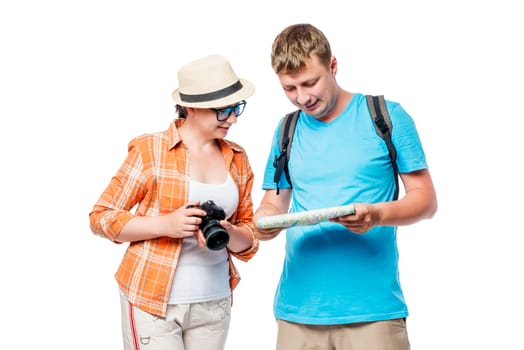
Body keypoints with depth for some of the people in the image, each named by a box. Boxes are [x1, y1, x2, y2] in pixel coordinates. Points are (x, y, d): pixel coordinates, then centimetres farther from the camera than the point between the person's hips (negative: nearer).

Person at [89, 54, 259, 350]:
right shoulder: (151, 150, -6)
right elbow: (101, 217, -5)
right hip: (152, 303, -4)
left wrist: (228, 233, -12)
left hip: (214, 303, 4)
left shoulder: (238, 159, 6)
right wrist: (165, 224, -18)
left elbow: (248, 235, 11)